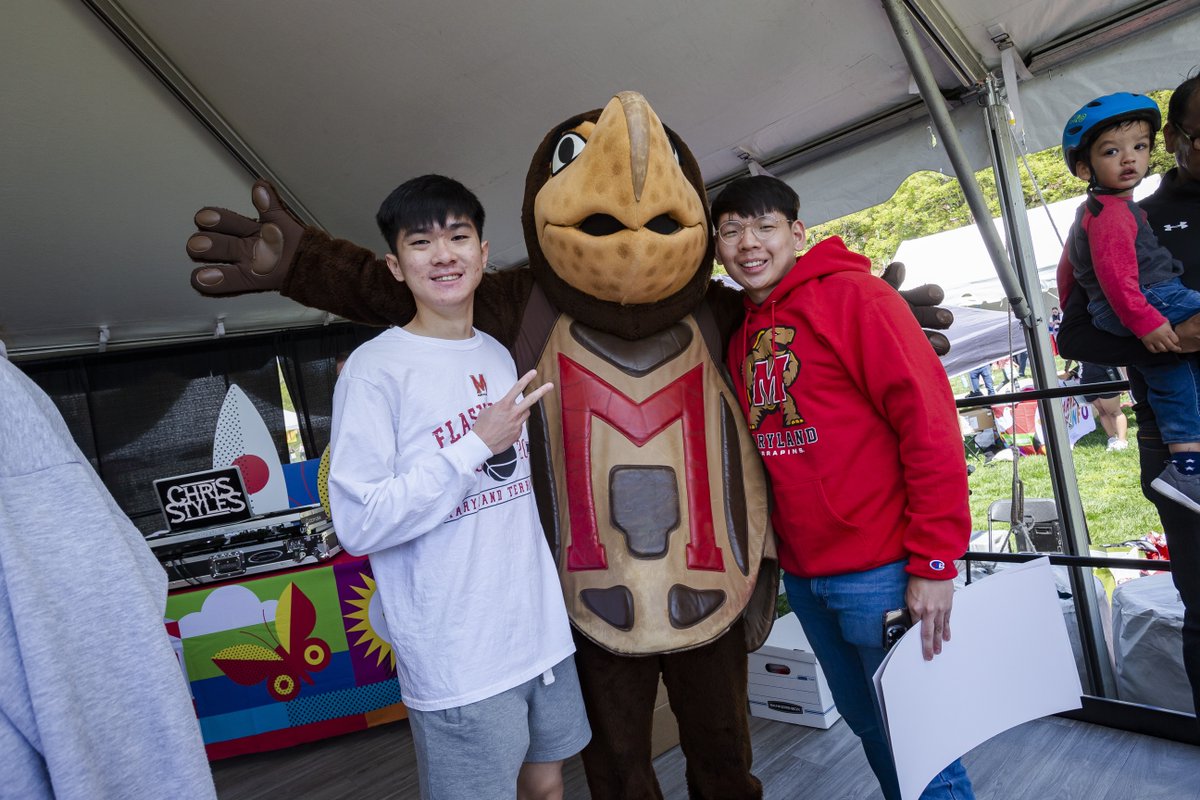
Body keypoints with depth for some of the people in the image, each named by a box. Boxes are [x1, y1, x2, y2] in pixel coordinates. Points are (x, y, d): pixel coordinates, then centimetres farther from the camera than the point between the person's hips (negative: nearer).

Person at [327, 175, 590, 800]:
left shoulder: (499, 354, 9)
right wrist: (476, 446, -19)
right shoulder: (375, 369, -13)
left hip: (543, 631, 7)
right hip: (458, 661, -6)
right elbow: (359, 525, -18)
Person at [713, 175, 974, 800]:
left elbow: (929, 421, -15)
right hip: (802, 576, 6)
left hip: (881, 573, -6)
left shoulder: (852, 296, -10)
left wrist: (934, 562, -17)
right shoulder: (741, 336, 10)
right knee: (868, 725, 22)